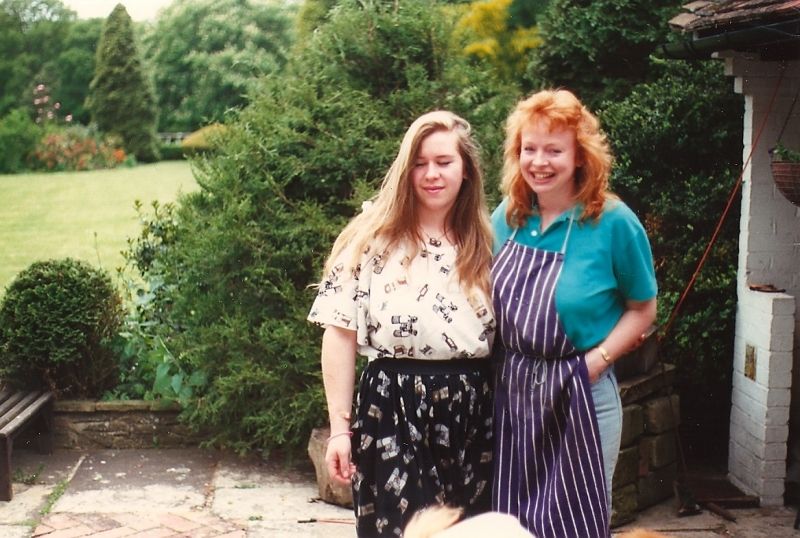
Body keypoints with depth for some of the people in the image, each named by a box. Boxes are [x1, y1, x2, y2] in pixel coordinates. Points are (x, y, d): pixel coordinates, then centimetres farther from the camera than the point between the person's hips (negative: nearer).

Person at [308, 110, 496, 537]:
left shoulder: (485, 243, 8)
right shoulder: (369, 240, -2)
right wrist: (340, 427, -6)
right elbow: (340, 334, -3)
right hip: (393, 410, -3)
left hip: (475, 411, 3)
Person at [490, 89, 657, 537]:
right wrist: (502, 364, 2)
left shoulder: (613, 222, -12)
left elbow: (642, 309, -3)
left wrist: (597, 361, -14)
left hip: (577, 394, -4)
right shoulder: (507, 218, 1)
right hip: (510, 388, 5)